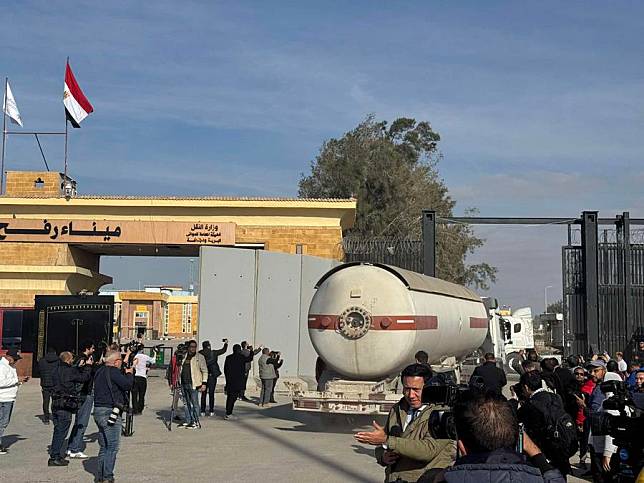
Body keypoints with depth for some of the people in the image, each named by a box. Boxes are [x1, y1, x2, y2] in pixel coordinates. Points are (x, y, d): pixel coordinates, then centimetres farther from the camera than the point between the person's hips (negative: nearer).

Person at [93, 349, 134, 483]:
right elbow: (127, 384, -21)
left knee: (104, 447, 16)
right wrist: (129, 373, -3)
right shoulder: (113, 371, -14)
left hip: (98, 411, 10)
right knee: (112, 447, -5)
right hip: (110, 412, -10)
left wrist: (126, 373, 16)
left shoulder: (100, 371, 15)